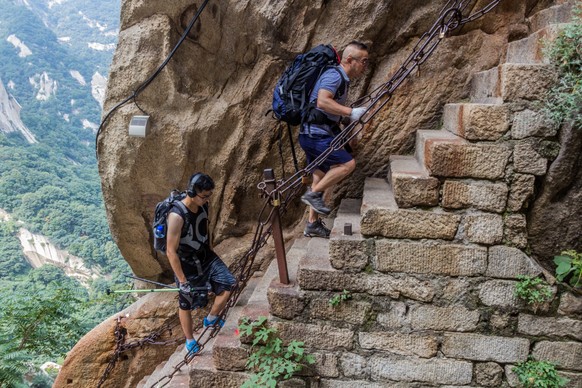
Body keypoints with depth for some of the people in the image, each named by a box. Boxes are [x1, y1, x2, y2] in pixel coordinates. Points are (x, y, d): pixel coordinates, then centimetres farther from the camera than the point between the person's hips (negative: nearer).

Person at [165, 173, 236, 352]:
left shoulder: (203, 206, -9)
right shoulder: (177, 216, -31)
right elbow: (171, 252, -25)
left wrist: (211, 253, 19)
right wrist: (182, 281, -21)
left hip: (205, 256, 6)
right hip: (186, 265, -6)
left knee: (228, 283, -8)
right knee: (186, 304, 12)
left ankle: (211, 319, 15)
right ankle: (190, 340, 35)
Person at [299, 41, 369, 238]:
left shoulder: (342, 79, 19)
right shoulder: (334, 75, -13)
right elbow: (322, 102, -30)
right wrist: (351, 112, -26)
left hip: (315, 135, 11)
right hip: (315, 134, -11)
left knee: (321, 177, 14)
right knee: (348, 163, -16)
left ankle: (313, 224, 20)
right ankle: (313, 194, -8)